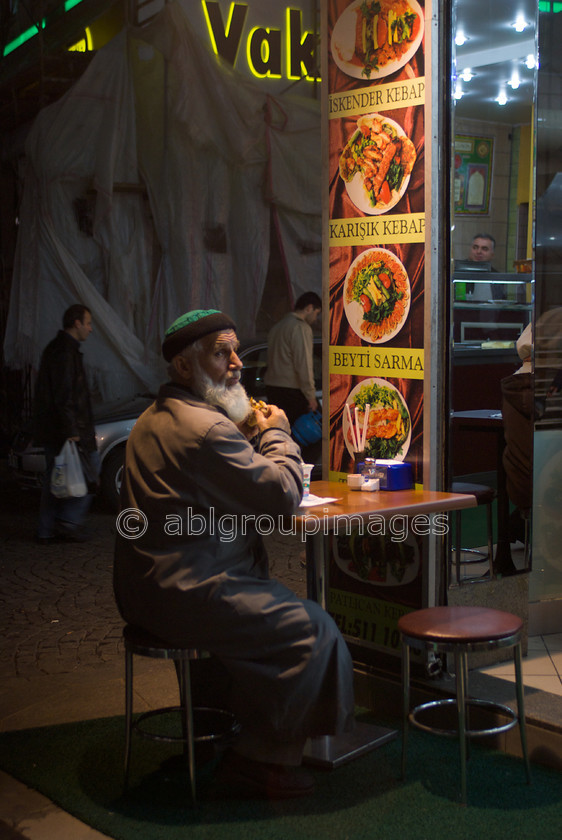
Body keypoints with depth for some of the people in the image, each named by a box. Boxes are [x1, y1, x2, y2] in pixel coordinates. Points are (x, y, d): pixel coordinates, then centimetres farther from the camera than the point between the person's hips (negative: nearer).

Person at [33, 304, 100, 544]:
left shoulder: (54, 348, 18)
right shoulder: (65, 351, -15)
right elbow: (64, 396, -21)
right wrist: (71, 431, -23)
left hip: (51, 430, 10)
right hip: (67, 429, -10)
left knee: (54, 478, 11)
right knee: (90, 471, -1)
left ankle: (47, 531, 14)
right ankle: (69, 521, -2)